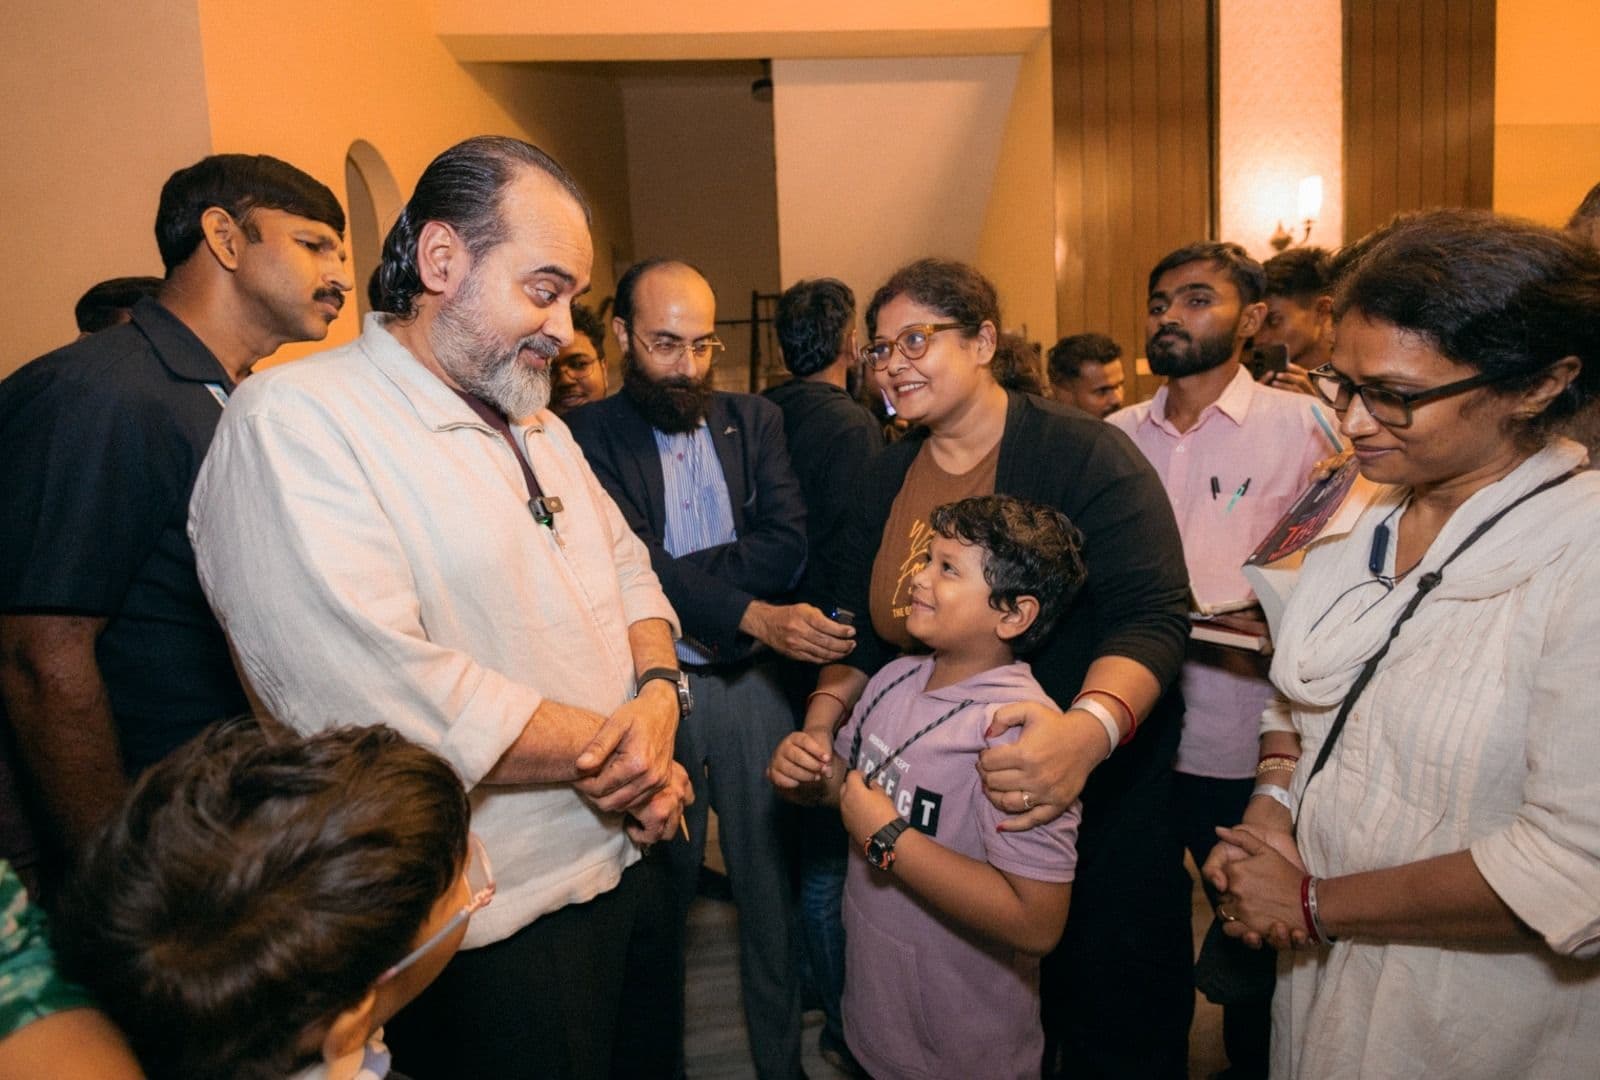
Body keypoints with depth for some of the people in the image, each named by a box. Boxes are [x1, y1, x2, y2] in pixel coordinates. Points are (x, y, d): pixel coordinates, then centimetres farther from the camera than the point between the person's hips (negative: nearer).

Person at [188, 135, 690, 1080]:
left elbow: (627, 566, 11)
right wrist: (603, 751, -19)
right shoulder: (294, 424, -19)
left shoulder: (536, 422, 10)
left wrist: (659, 692, -10)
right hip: (496, 929, -8)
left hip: (630, 859, 9)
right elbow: (378, 695, -30)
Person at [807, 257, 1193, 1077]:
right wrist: (820, 723, -8)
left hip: (1095, 804, -4)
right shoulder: (882, 481, 4)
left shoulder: (1083, 455, -15)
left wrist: (1090, 728, -40)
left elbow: (1153, 615, -23)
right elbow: (863, 632, 9)